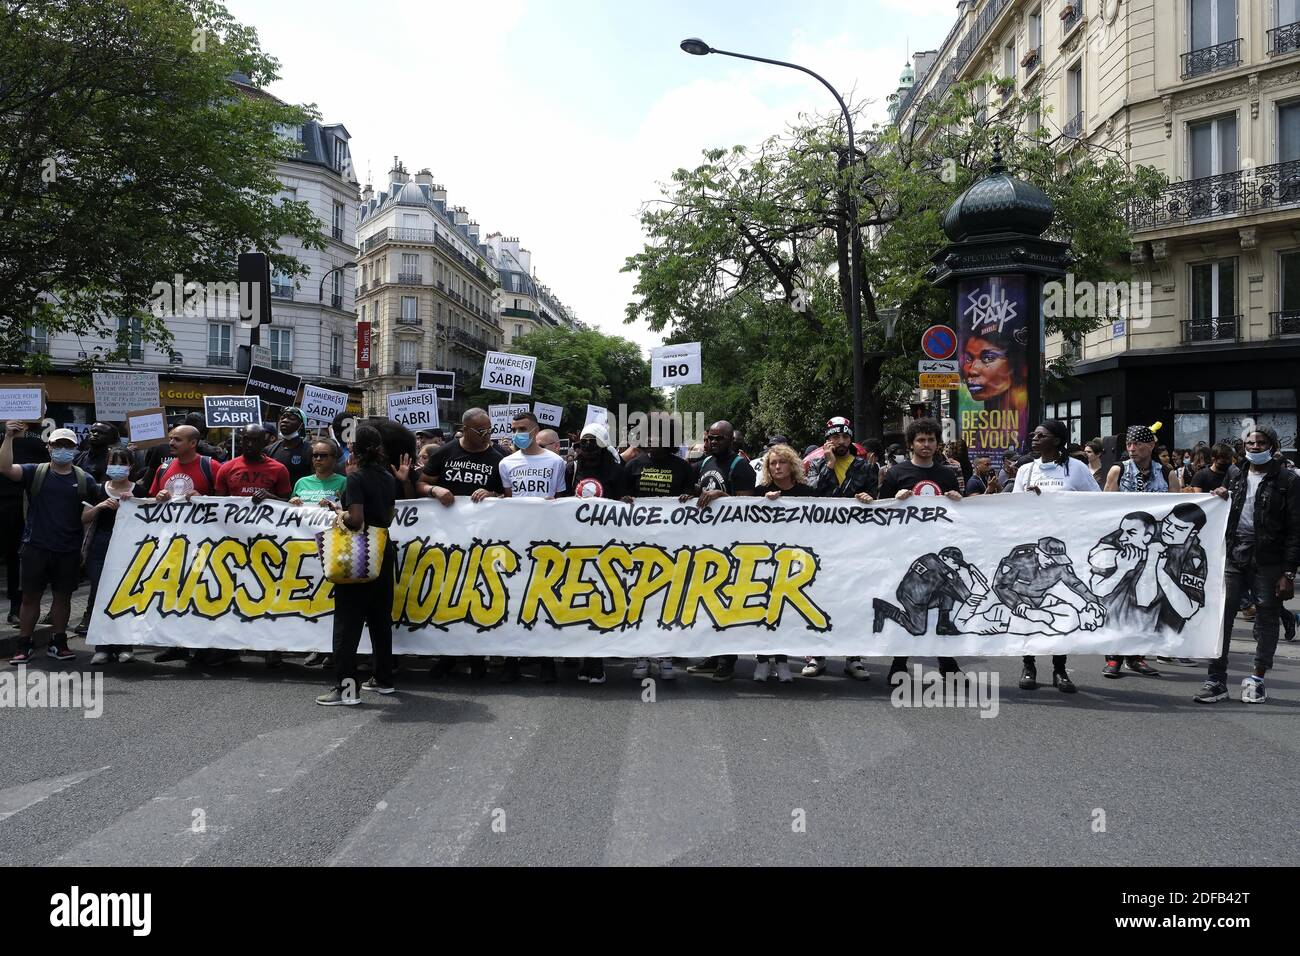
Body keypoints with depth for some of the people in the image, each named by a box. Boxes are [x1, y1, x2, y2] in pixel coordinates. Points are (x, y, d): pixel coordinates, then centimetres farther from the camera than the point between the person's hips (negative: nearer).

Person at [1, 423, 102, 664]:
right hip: (36, 547, -1)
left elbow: (100, 505, 13)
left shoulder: (83, 479, 5)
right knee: (30, 596, 5)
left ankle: (58, 644, 21)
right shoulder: (35, 473, 1)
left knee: (63, 596, 10)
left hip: (69, 551, 1)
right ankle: (24, 645, 14)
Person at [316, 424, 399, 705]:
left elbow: (356, 519, -23)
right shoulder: (388, 478, 8)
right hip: (383, 553, 7)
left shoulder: (356, 478, -15)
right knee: (380, 617, 14)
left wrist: (341, 513, -4)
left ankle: (346, 687, -5)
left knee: (348, 620, -3)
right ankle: (384, 679, 20)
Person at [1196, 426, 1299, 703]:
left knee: (1266, 618, 4)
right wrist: (1219, 500, -1)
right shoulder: (1235, 478, 14)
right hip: (1234, 555, 4)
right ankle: (1217, 679, 2)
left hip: (1268, 560, -3)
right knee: (1220, 615, -3)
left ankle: (1257, 679, 15)